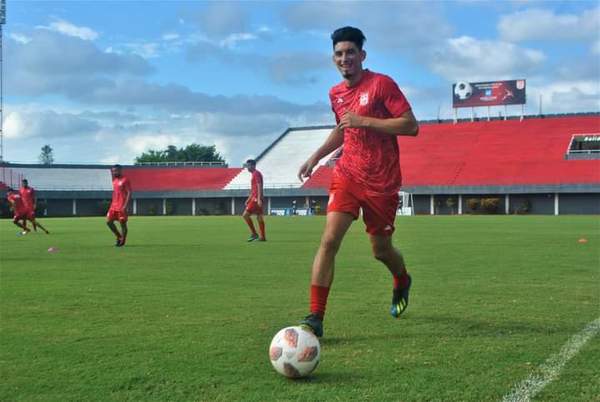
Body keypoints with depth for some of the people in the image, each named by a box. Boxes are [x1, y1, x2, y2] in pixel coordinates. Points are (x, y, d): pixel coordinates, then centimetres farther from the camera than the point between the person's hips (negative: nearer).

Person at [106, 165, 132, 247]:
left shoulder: (125, 180, -10)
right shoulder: (114, 181, 14)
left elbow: (129, 193, -14)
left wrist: (125, 205, -20)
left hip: (122, 207, -8)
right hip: (113, 206, 8)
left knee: (123, 223, -1)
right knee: (109, 221, 2)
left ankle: (122, 241, 11)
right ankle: (119, 236, 18)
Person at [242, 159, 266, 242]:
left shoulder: (256, 174, -10)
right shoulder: (254, 174, 20)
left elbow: (259, 186, -19)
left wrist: (259, 199, -25)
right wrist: (248, 199, 25)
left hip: (256, 199, -10)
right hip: (254, 198, 10)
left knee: (245, 215, -10)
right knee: (259, 217, 8)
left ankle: (254, 233, -7)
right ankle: (262, 237, 9)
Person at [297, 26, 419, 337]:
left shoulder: (381, 84, -10)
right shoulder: (335, 93, 9)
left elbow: (411, 126, -16)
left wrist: (364, 120, -21)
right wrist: (316, 156, 16)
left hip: (382, 183, -4)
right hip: (347, 175, 4)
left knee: (380, 250, 10)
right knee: (329, 239, -15)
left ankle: (402, 282, 47)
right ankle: (315, 317, -13)